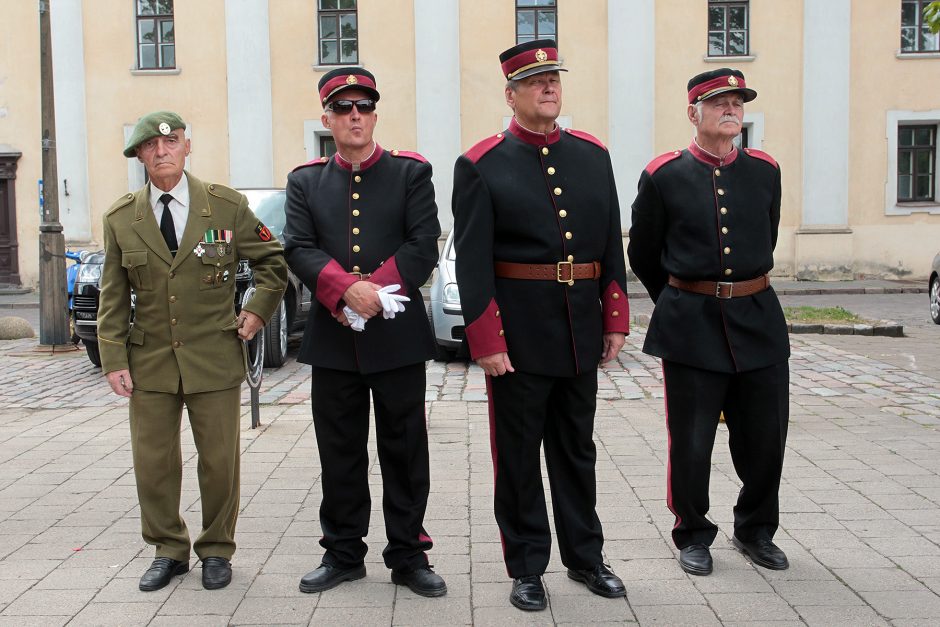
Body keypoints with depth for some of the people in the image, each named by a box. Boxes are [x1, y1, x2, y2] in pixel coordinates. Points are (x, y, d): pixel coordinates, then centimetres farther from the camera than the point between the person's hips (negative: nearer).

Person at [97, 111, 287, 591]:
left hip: (215, 359, -1)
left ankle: (216, 551, 24)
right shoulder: (121, 219, 4)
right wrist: (113, 360, 0)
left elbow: (273, 261, 10)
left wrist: (257, 312, 2)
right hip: (149, 363, 2)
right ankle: (168, 551, 26)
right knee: (153, 462, 7)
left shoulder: (227, 206, -1)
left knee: (219, 461, 6)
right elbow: (113, 298, 6)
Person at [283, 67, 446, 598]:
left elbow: (424, 247, -6)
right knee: (340, 452, 10)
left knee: (405, 450, 5)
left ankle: (408, 556, 17)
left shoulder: (412, 173, 4)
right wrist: (347, 289, -19)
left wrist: (375, 293, -16)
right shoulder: (305, 181, 10)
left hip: (398, 336, -2)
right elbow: (299, 249, -3)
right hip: (333, 340, 2)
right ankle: (343, 554, 23)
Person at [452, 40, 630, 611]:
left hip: (581, 331, 4)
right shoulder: (482, 166, -5)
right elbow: (472, 261, -10)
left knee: (577, 449, 16)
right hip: (518, 333, -4)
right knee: (519, 454, 7)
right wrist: (485, 340, -14)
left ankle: (585, 557, 30)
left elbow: (612, 243, 10)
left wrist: (615, 319, 6)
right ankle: (527, 568, 21)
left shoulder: (593, 155, 8)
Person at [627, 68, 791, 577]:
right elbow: (643, 257, 7)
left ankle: (755, 530, 31)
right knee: (690, 444, 4)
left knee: (765, 438, 10)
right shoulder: (663, 176, -4)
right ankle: (693, 536, 24)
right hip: (691, 327, -3)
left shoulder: (765, 171, 6)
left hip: (759, 322, 3)